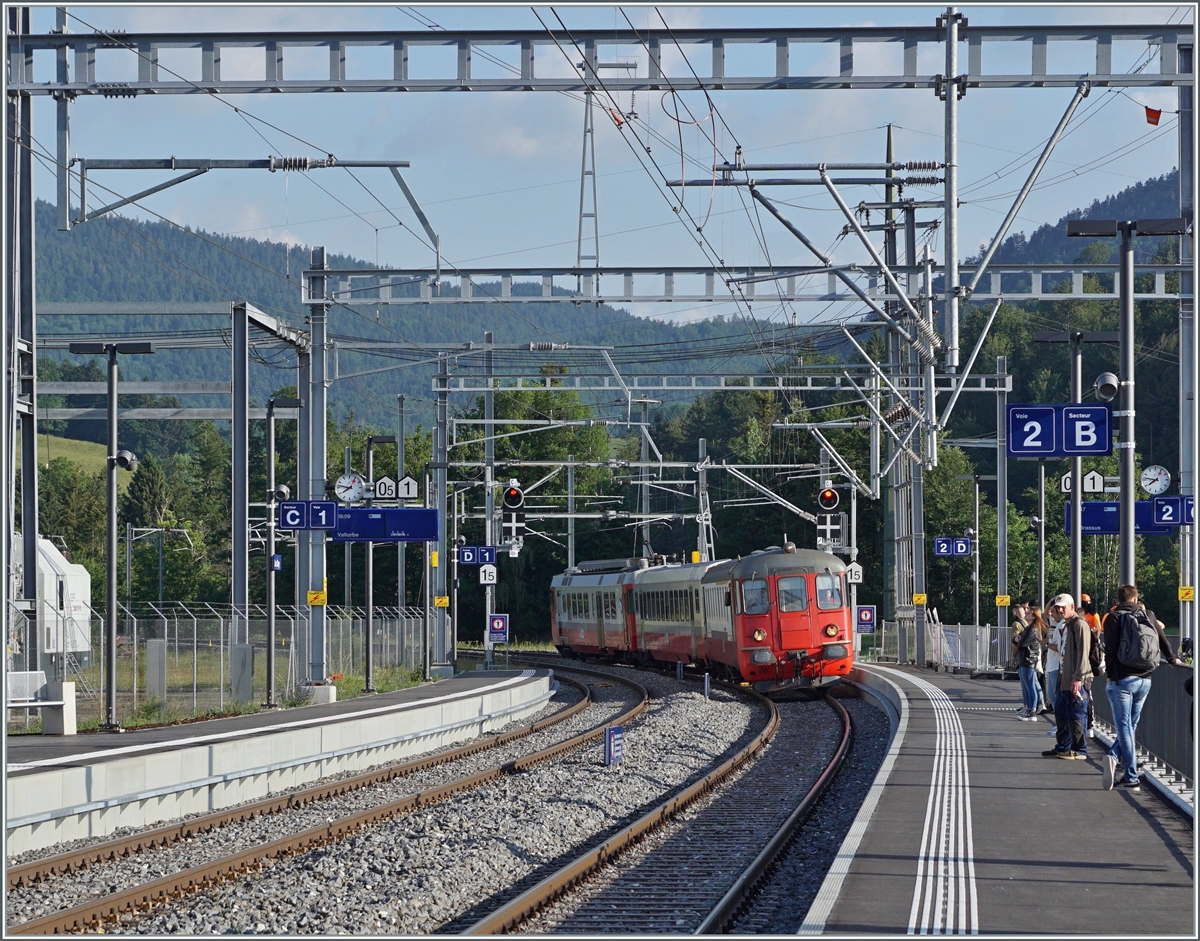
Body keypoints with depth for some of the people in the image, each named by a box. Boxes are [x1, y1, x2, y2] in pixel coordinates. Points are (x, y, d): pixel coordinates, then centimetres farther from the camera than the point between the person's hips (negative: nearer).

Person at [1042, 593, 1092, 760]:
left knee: (1076, 715, -6)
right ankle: (1062, 747, 23)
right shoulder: (1065, 626, 19)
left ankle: (1079, 750, -1)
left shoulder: (1079, 624, -12)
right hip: (1066, 679, 10)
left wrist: (1078, 677, -22)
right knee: (1061, 713, 15)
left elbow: (1083, 652, -19)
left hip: (1077, 681, -10)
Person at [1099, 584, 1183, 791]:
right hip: (1145, 680, 4)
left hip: (1122, 680, -4)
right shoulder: (1148, 615, 9)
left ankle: (1132, 778, -9)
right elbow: (1163, 641, 20)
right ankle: (1115, 756, -4)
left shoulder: (1114, 618, -3)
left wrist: (1109, 675, 0)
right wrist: (1172, 659, 38)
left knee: (1125, 727, -2)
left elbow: (1110, 649, -10)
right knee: (1130, 726, 15)